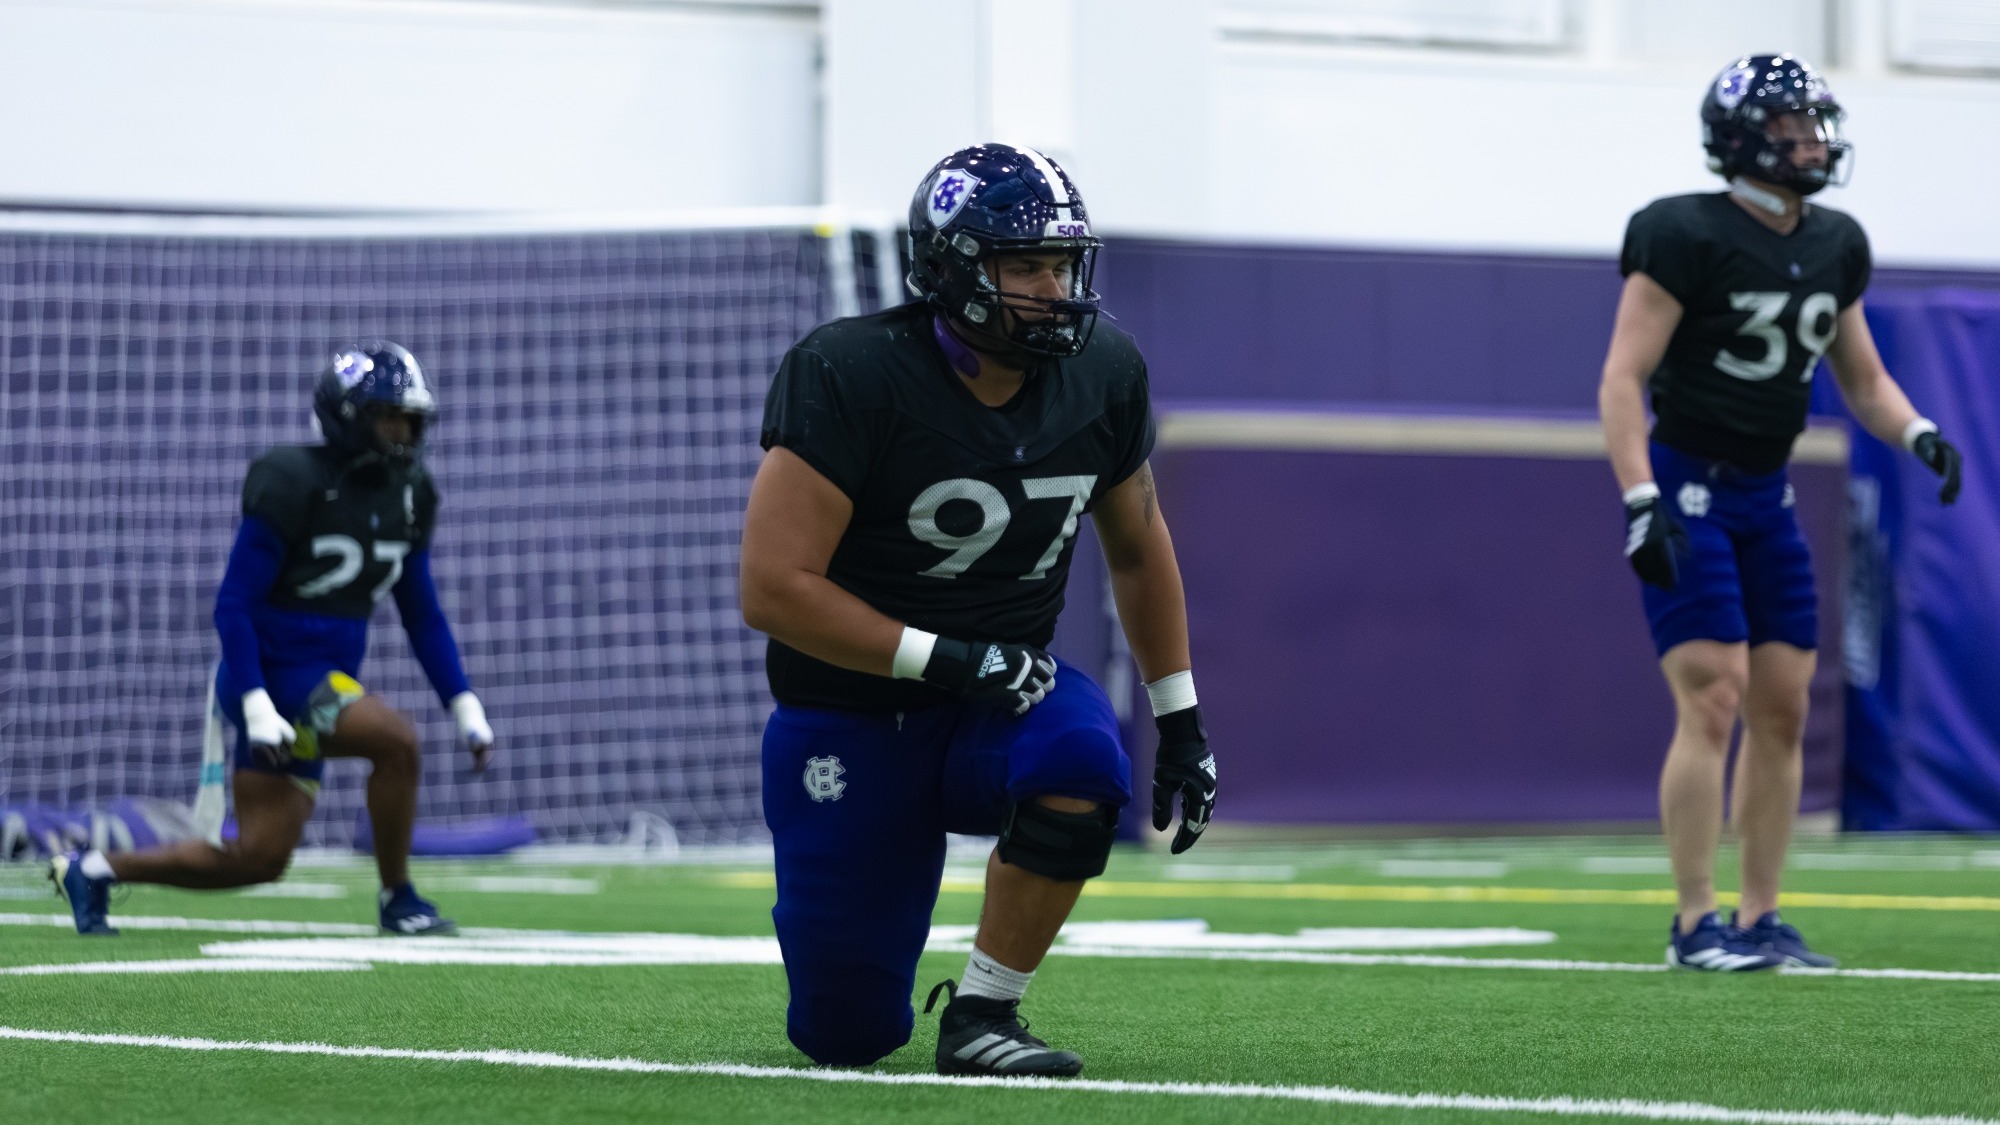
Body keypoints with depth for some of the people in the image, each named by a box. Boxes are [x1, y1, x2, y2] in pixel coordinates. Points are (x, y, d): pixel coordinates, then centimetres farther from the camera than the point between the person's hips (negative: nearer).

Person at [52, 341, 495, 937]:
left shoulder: (406, 492, 7)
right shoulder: (294, 483, -16)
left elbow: (421, 612, 14)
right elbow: (233, 604, -16)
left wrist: (464, 703, 6)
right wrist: (256, 705, -24)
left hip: (324, 684, 8)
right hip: (273, 676, -8)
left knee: (258, 859, 7)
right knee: (395, 737, -28)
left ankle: (92, 871, 23)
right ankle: (398, 898, -10)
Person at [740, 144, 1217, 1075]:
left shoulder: (1102, 375, -4)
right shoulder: (852, 378, -20)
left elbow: (1136, 545, 15)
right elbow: (772, 588, -23)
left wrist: (1181, 722, 13)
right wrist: (946, 660, -27)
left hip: (1004, 692, 3)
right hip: (852, 713, -3)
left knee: (1080, 758, -35)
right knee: (848, 1036, -3)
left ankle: (980, 1013, -17)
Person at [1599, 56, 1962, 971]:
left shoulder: (1835, 246, 7)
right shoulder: (1688, 236, -14)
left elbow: (1862, 378, 17)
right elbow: (1622, 379, -16)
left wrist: (1917, 433, -4)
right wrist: (1643, 505, -24)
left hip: (1767, 497, 7)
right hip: (1687, 489, -7)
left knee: (1784, 711, 5)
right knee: (1714, 700, -14)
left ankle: (1759, 920, 13)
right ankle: (1695, 924, -9)